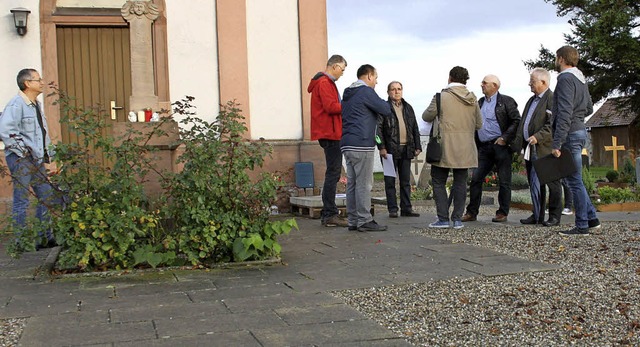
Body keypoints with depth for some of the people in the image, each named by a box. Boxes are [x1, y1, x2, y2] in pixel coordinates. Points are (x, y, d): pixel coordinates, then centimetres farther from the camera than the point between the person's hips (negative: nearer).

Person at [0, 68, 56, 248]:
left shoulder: (36, 105, 15)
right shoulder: (16, 104, -14)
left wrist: (47, 151, 17)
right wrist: (22, 151, -19)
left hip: (37, 159, 9)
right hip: (21, 159, -9)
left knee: (46, 196, 12)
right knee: (22, 201, -2)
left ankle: (46, 237, 22)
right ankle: (21, 242, 6)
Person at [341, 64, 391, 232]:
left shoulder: (348, 94, 21)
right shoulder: (366, 91, -7)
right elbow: (386, 111, -6)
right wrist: (382, 103, 14)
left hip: (347, 144, 9)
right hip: (362, 145, -9)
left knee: (352, 183, 9)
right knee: (364, 184, -6)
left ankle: (353, 220, 12)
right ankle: (364, 221, -4)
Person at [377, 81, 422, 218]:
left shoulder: (408, 108, 16)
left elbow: (415, 129, 18)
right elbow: (378, 128, -7)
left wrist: (417, 147, 10)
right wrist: (381, 147, -15)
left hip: (406, 149, 5)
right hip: (390, 149, -5)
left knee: (406, 181, 8)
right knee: (390, 180, 0)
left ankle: (406, 208, 14)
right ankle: (393, 209, 5)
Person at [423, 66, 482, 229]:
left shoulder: (441, 97, -10)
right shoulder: (472, 99, 4)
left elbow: (426, 116, -1)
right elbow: (479, 124, 9)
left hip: (444, 148, -4)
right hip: (465, 149, 4)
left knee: (439, 182, 6)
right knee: (460, 183, 10)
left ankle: (443, 218, 2)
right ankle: (458, 219, 10)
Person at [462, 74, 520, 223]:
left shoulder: (506, 101, -3)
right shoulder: (480, 102, 17)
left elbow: (517, 121, -8)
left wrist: (505, 138, -14)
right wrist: (475, 145, 9)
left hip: (500, 146, -6)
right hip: (483, 148, 6)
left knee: (504, 181, 2)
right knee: (475, 179, 1)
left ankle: (502, 213, 10)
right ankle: (472, 212, 7)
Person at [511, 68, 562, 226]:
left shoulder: (552, 99, -9)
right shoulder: (531, 100, 20)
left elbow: (552, 125, -19)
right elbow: (523, 123, 21)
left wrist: (538, 137, -26)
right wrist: (519, 145, 15)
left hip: (545, 150, -9)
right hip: (531, 150, 9)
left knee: (552, 183, 0)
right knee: (534, 184, 12)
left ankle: (555, 216, 6)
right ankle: (537, 215, 19)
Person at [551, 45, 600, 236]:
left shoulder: (566, 79, -15)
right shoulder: (581, 79, 15)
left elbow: (565, 113, -22)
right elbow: (589, 108, 22)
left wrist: (557, 143, -23)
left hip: (570, 134, -10)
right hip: (580, 129, 10)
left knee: (574, 180, -4)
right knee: (574, 179, 17)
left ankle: (582, 226, 2)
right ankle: (591, 217, 20)